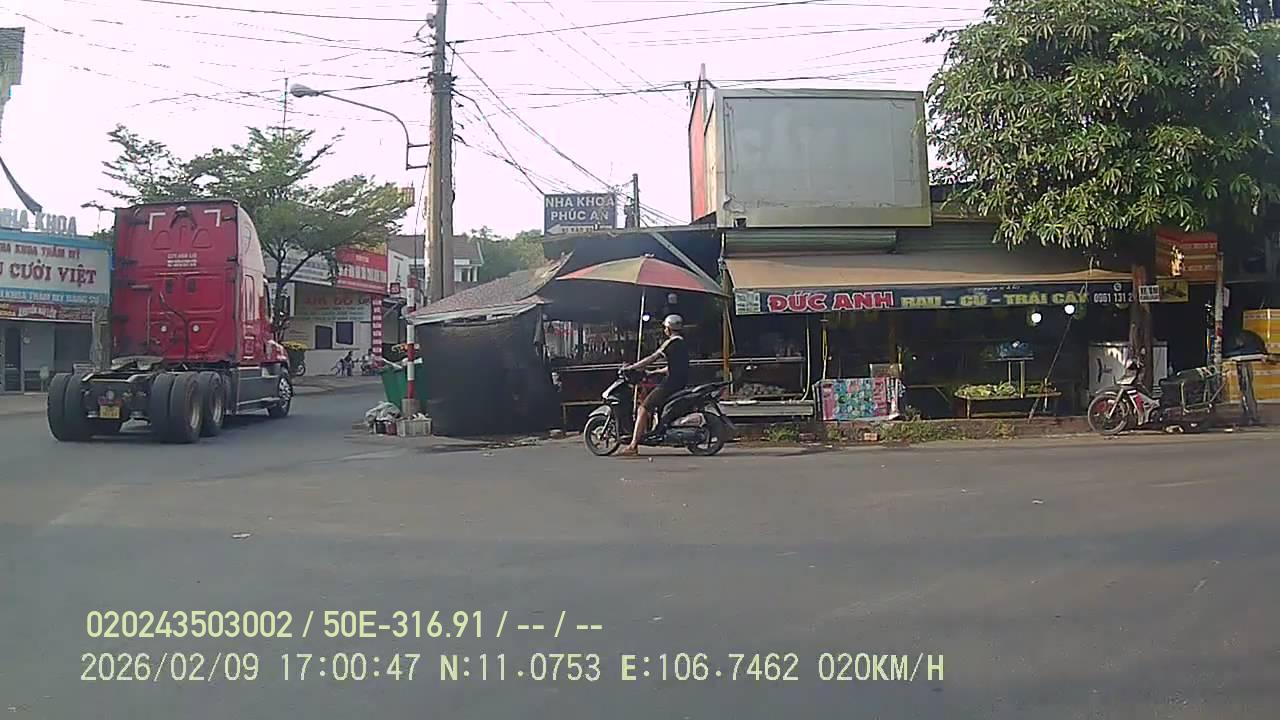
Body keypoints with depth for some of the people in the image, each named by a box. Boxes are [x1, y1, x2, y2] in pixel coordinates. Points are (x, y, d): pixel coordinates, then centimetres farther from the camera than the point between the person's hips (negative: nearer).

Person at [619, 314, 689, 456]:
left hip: (671, 382, -10)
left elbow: (651, 359, -11)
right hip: (681, 383, 10)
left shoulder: (671, 342, -8)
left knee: (643, 409, -10)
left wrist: (630, 367, -5)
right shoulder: (682, 343, 20)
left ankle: (633, 446, -16)